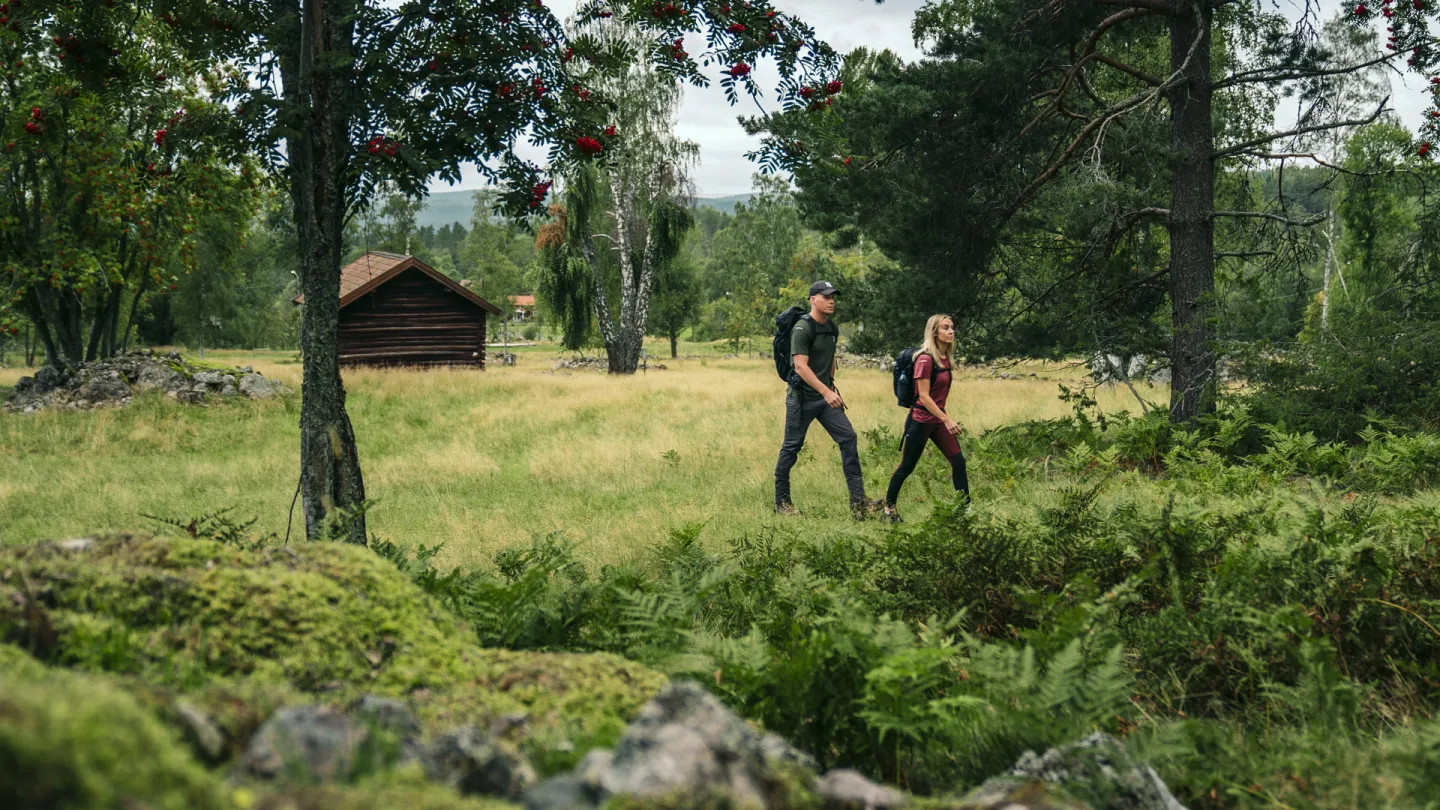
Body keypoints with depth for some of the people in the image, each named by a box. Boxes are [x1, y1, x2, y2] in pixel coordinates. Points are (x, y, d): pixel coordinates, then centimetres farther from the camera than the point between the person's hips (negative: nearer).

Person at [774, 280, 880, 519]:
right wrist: (826, 392, -29)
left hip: (826, 396, 7)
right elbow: (801, 366, -24)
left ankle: (858, 501, -5)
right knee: (792, 447, 2)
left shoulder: (833, 329, 9)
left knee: (848, 438, -4)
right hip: (802, 398, -7)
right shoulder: (802, 329, -16)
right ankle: (781, 501, 15)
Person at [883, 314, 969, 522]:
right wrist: (946, 419, -23)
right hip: (921, 421, -7)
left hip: (938, 420, 7)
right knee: (907, 467, 4)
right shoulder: (925, 359, -17)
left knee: (958, 461, -2)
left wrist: (945, 418, 18)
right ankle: (888, 506, 20)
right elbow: (923, 396, -20)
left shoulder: (945, 359, 7)